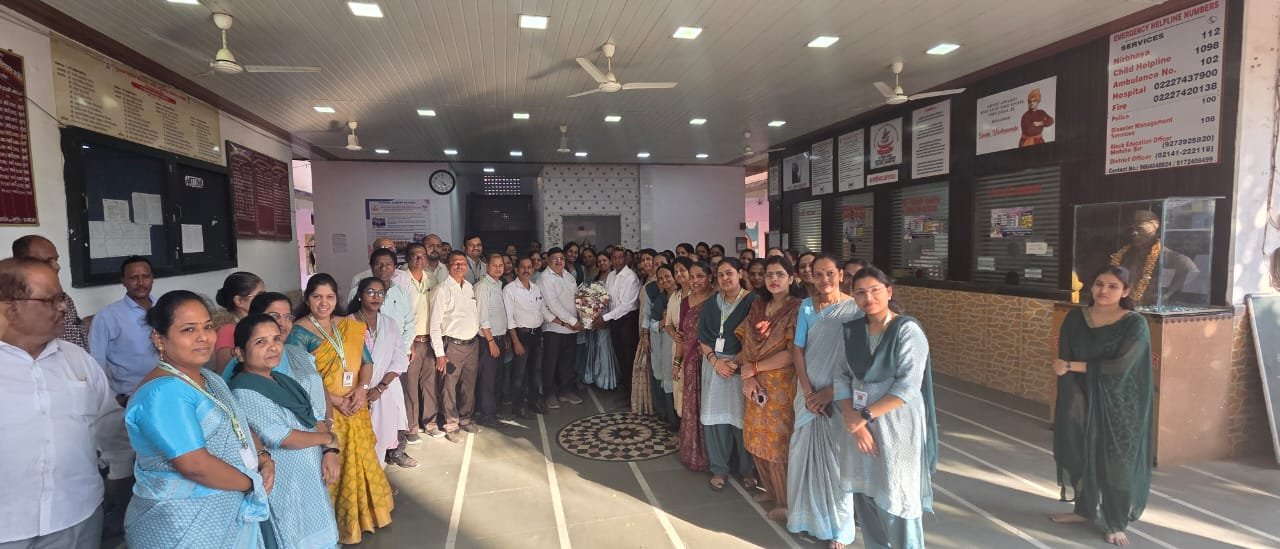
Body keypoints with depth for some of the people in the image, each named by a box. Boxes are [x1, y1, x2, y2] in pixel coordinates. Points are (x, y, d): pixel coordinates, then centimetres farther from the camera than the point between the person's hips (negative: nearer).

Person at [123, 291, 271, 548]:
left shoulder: (210, 379, 7)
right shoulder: (163, 392, -22)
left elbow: (239, 425, 15)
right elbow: (196, 466, -28)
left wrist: (263, 457, -3)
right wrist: (253, 483, -15)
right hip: (183, 528, -8)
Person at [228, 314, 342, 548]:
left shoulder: (282, 380, 7)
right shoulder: (244, 391, -18)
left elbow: (314, 419, 8)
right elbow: (281, 438, -22)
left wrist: (330, 452, -8)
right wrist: (329, 439, -9)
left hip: (311, 476, 8)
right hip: (285, 484, -8)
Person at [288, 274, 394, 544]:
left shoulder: (350, 326, 7)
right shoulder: (299, 332, -8)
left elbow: (367, 361, 8)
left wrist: (362, 388, -11)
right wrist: (335, 400, -17)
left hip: (355, 409, 5)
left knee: (361, 462, 13)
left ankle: (362, 514, 32)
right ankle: (338, 526, 19)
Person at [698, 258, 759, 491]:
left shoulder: (752, 301, -5)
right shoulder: (711, 304, 10)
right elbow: (702, 339, 8)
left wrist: (737, 362, -17)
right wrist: (716, 361, -7)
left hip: (742, 365, -4)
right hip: (714, 365, 4)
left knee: (742, 417, -1)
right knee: (715, 416, 4)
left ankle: (748, 469, 17)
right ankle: (719, 469, 17)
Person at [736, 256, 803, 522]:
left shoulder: (797, 309, -11)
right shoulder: (758, 306, 8)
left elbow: (792, 354, -17)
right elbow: (746, 343, 4)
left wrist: (753, 367, -11)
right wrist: (747, 374, -11)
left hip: (782, 384, -5)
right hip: (756, 383, 6)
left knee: (777, 442, 3)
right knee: (757, 440, 13)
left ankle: (785, 501, 22)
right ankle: (770, 489, 35)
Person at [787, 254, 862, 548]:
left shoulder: (854, 309, -8)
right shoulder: (807, 306, 2)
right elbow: (797, 349, 0)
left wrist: (829, 392, -13)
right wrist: (808, 391, -9)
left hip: (840, 393, -3)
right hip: (809, 392, 3)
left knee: (835, 458, 5)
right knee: (803, 453, 10)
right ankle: (806, 515, 29)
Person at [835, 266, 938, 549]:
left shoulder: (907, 330, -11)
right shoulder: (852, 330, 4)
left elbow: (908, 387, -18)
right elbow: (842, 377, 0)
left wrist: (865, 415, -18)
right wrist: (852, 418, -13)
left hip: (896, 427, -5)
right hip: (860, 425, 5)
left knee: (895, 501, 4)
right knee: (864, 495, 14)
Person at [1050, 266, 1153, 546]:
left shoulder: (1135, 324, -10)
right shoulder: (1075, 318, 0)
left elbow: (1120, 366, -20)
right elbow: (1064, 362, -5)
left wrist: (1074, 366, -15)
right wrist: (1076, 401, -15)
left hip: (1119, 405, -3)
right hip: (1082, 399, 3)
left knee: (1116, 462, 4)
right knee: (1081, 455, 12)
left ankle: (1115, 524, 19)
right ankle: (1084, 509, 30)